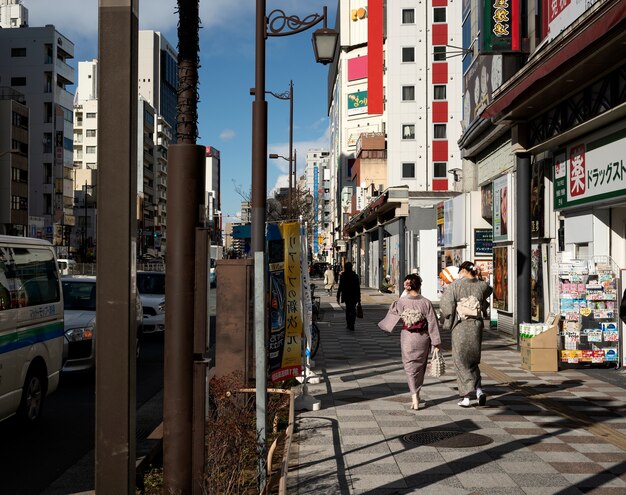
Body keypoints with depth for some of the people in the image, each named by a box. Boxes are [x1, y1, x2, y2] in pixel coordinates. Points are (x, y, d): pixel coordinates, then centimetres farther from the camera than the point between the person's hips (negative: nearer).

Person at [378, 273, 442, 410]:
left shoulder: (400, 302, -9)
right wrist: (436, 342, 1)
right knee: (420, 366, 18)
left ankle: (414, 397, -6)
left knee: (410, 367, 7)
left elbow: (391, 317, 4)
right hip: (423, 338, 1)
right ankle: (417, 394, 29)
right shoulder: (426, 302, -8)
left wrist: (381, 325, 24)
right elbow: (433, 323, -6)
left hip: (408, 338, -1)